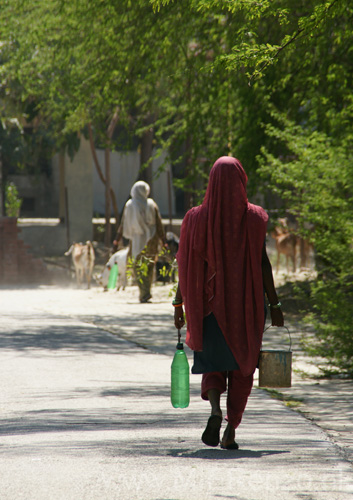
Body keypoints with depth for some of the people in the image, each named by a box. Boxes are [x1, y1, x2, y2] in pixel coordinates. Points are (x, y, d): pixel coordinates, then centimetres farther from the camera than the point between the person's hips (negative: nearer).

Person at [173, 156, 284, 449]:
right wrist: (274, 304, -4)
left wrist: (180, 304, 5)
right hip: (248, 304, 0)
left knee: (212, 362, 12)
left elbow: (187, 265, -2)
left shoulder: (198, 218, -2)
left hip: (211, 302, 0)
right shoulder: (254, 218, -6)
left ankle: (215, 409, -17)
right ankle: (231, 431, 4)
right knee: (242, 366, 11)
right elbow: (263, 263, -8)